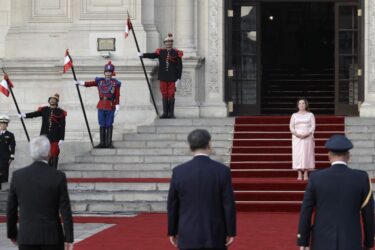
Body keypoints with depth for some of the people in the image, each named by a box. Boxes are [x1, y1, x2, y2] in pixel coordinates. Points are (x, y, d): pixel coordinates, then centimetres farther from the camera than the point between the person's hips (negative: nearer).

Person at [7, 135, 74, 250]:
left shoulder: (18, 175, -2)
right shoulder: (58, 176, -9)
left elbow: (11, 209, 5)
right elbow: (65, 210, -8)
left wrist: (12, 233, 17)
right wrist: (69, 239, -3)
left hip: (26, 236, 1)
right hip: (52, 236, -1)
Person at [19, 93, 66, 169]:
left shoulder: (61, 113, -3)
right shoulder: (44, 110, 9)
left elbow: (62, 127, -5)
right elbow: (35, 114, -5)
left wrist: (61, 139, -11)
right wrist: (24, 115, -22)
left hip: (55, 138, -4)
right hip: (45, 137, 4)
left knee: (54, 156, -2)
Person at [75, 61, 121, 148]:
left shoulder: (115, 83, 1)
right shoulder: (99, 81, 9)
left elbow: (117, 97, -2)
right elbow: (89, 83, -2)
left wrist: (117, 108, -7)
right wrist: (79, 82, -16)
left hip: (110, 107, -3)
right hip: (101, 106, 3)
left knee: (109, 125, -1)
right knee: (102, 125, 5)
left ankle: (109, 143, 2)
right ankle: (102, 143, 10)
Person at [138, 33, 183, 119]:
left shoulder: (177, 53, 1)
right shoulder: (161, 52, 8)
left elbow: (179, 67, 0)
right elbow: (152, 55, -6)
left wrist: (178, 78, -6)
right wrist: (143, 55, -21)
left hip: (172, 79, -2)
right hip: (163, 78, 2)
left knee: (171, 95, -1)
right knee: (164, 95, 6)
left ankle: (171, 113, 4)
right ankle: (165, 113, 11)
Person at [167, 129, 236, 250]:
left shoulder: (179, 172, -7)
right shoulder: (222, 171, -10)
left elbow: (172, 205, 0)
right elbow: (229, 204, -8)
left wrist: (172, 232, 11)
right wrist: (231, 232, 1)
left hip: (188, 234, 0)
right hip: (215, 235, 0)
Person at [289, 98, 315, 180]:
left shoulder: (310, 115, 8)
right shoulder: (294, 115, 11)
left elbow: (313, 126, 1)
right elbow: (291, 127, 5)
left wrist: (307, 134, -15)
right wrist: (297, 134, -13)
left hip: (308, 137, -1)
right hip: (297, 138, 1)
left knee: (307, 154, -5)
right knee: (297, 155, -6)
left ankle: (306, 174, -3)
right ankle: (299, 174, -4)